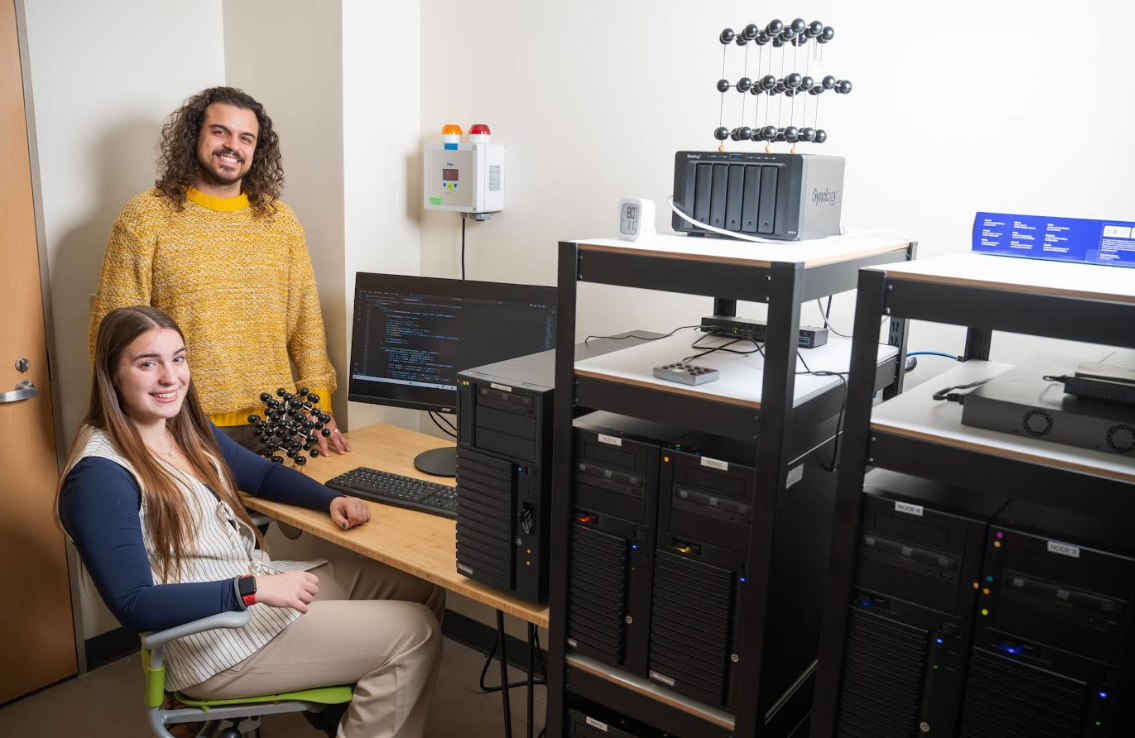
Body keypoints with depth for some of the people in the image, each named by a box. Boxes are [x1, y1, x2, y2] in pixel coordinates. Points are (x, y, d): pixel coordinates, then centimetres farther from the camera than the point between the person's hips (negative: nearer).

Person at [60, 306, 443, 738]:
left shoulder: (187, 428, 4)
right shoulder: (101, 475, -21)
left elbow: (263, 474, 17)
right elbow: (134, 604, -24)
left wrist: (332, 500, 0)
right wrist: (254, 589, -29)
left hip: (256, 578, 9)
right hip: (213, 637, -9)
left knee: (425, 590, 11)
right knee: (415, 635, -8)